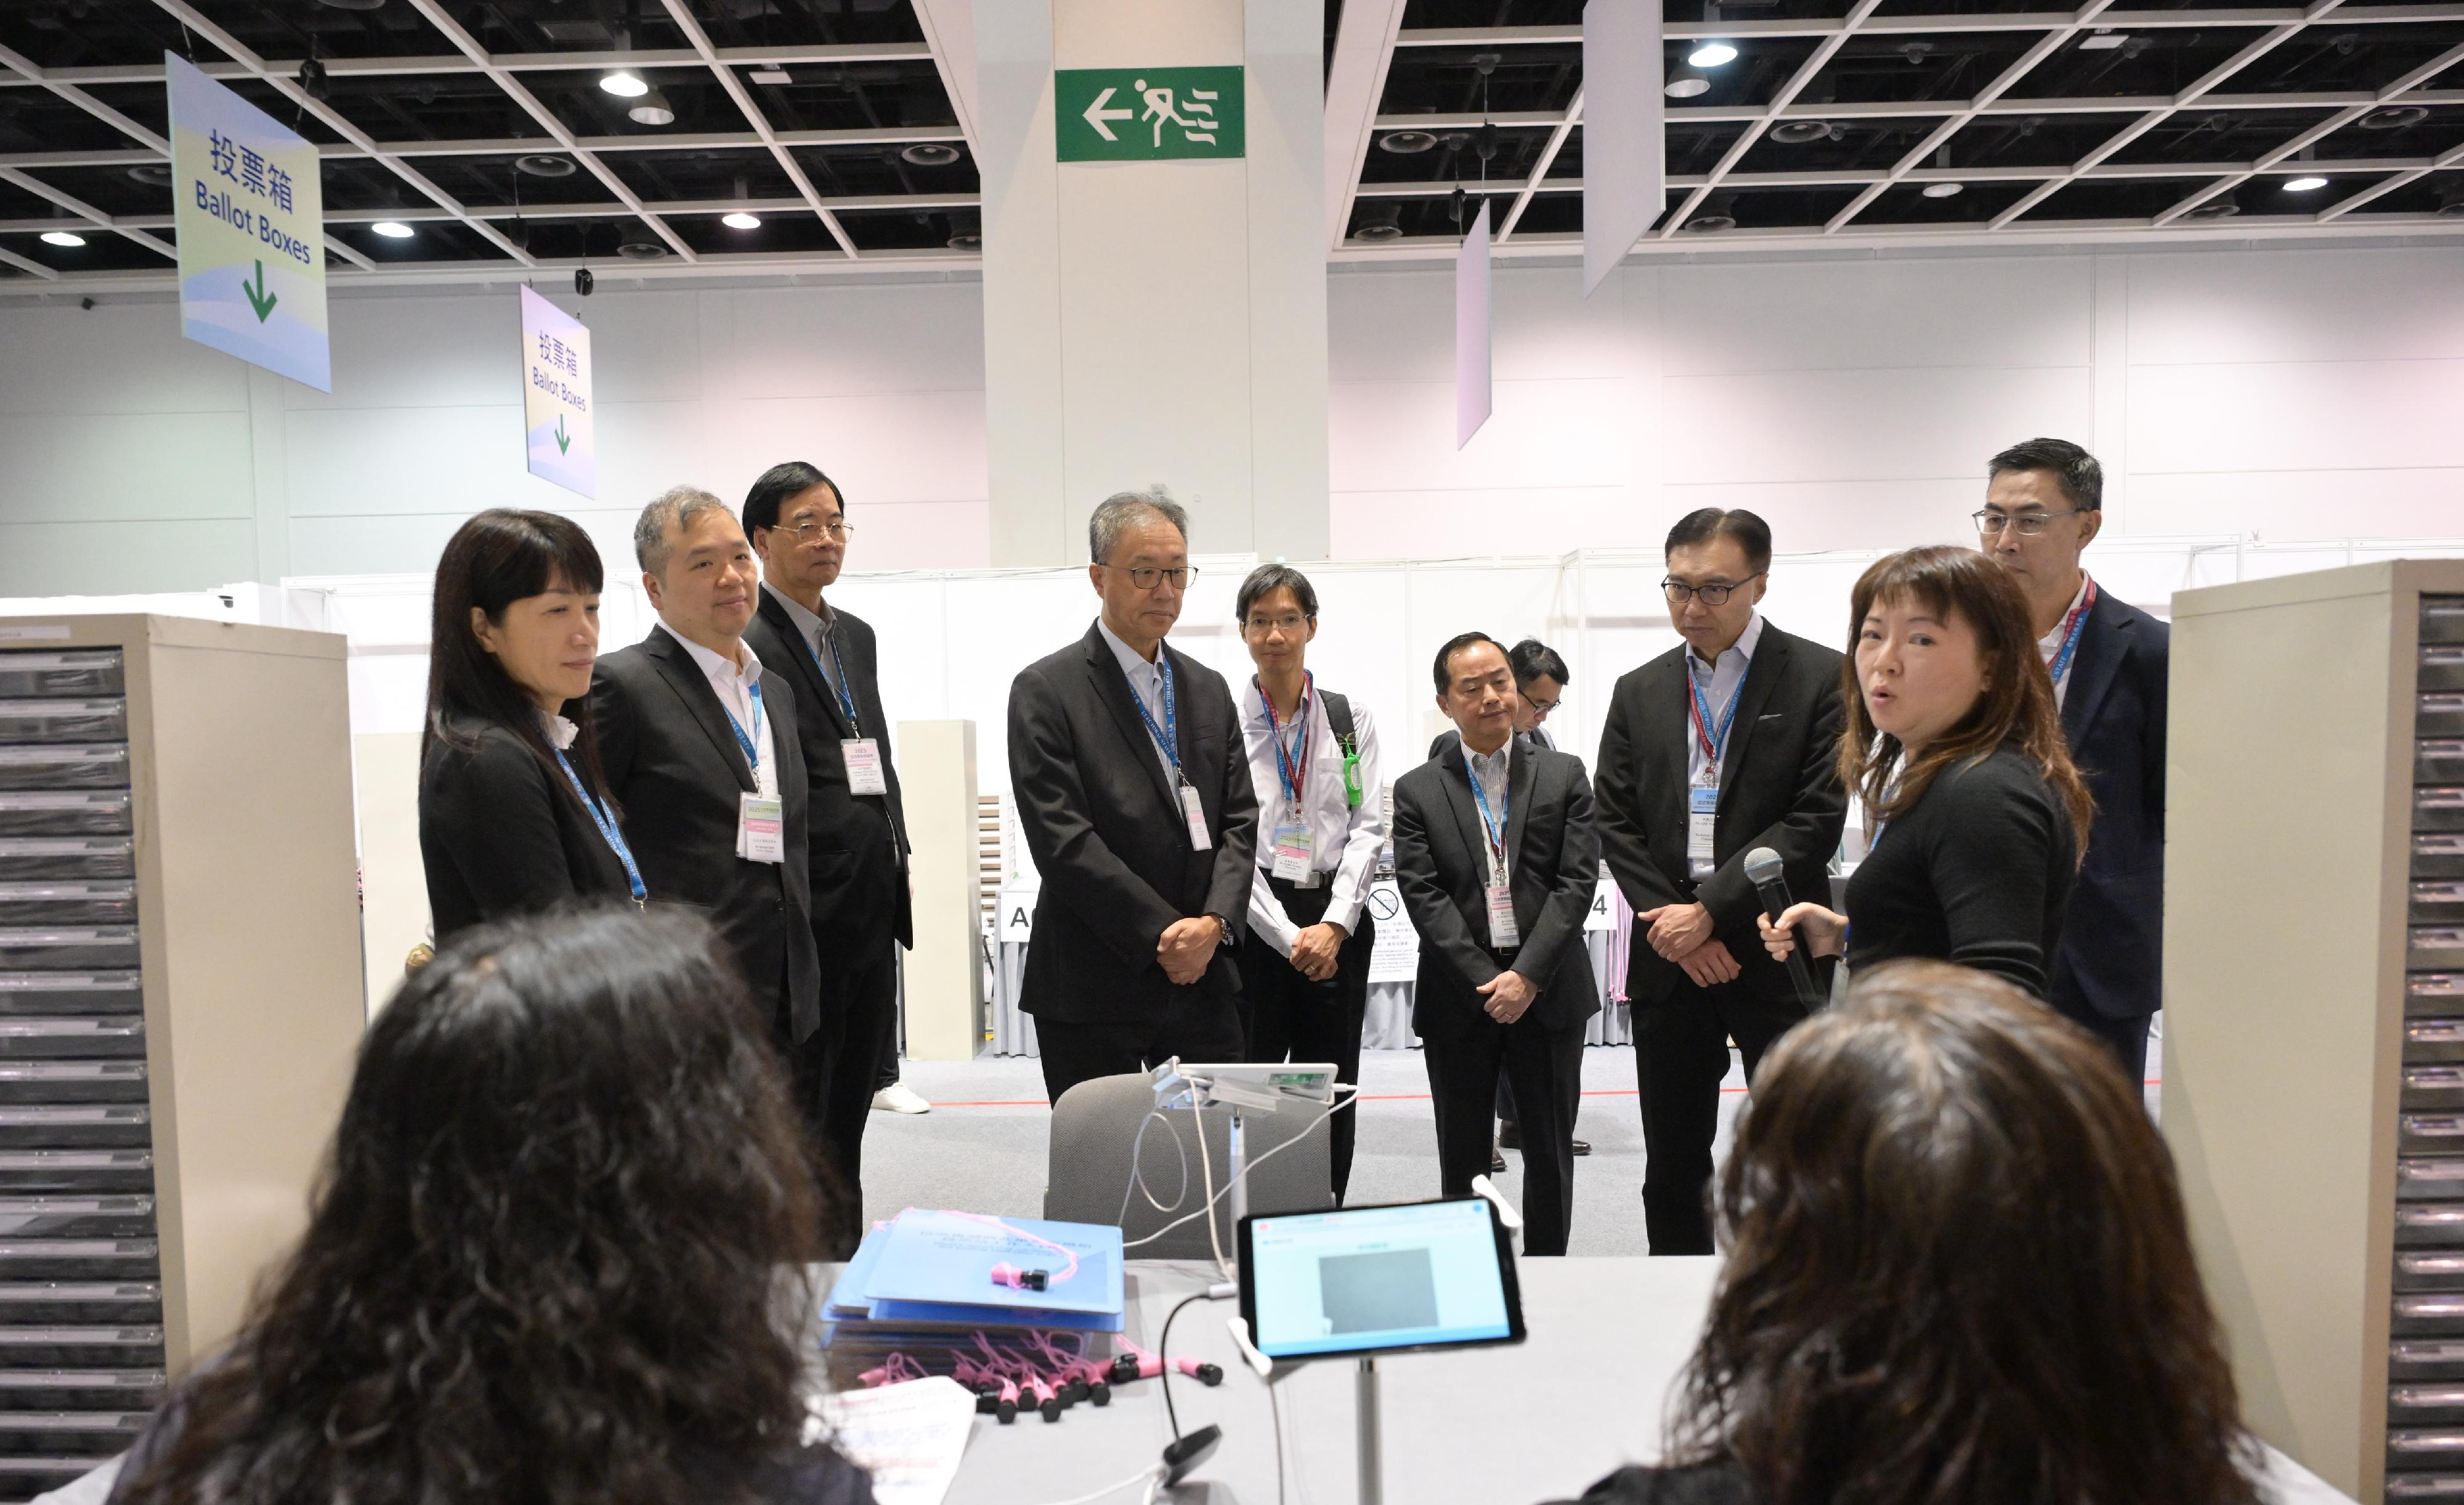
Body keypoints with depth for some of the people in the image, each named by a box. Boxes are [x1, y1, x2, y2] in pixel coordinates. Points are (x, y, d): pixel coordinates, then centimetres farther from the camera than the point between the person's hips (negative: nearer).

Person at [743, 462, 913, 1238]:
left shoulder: (858, 635, 15)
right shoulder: (747, 645, -11)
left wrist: (898, 870, 15)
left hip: (873, 911, 8)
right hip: (806, 918, -8)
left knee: (852, 1099, 17)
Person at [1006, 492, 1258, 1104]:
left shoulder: (1208, 689, 13)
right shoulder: (1046, 690, -5)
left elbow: (1239, 820, 8)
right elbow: (1062, 839, -13)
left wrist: (1215, 922, -9)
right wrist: (1161, 933, -15)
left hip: (1203, 977, 5)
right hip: (1091, 986, -5)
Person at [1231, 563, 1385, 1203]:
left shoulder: (1351, 719, 7)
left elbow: (1369, 826, 2)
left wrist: (1334, 924, -10)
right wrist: (1289, 937, -11)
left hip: (1336, 922, 2)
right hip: (1256, 925, -2)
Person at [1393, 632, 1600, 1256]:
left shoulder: (1565, 776, 5)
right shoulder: (1417, 791, 3)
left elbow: (1577, 881, -3)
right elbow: (1422, 895, -4)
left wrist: (1527, 976, -13)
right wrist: (1485, 982, -13)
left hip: (1548, 990, 0)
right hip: (1458, 997, 0)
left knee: (1551, 1152, 10)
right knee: (1462, 1157, 10)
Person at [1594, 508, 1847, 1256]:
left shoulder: (1821, 678, -3)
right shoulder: (1639, 691, 10)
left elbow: (1815, 821, -11)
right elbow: (1616, 825, 6)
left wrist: (1710, 910, -15)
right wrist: (1672, 923, -7)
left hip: (1778, 958, -4)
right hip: (1669, 960, 4)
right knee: (1672, 1167, 13)